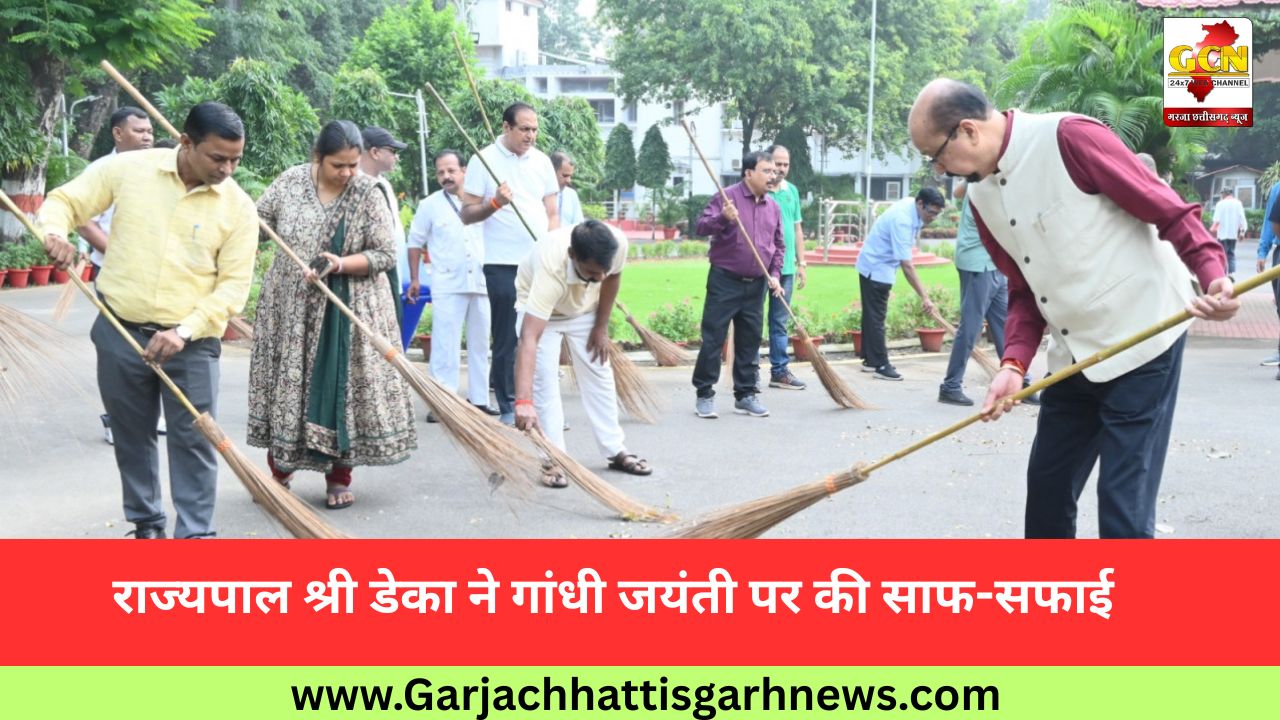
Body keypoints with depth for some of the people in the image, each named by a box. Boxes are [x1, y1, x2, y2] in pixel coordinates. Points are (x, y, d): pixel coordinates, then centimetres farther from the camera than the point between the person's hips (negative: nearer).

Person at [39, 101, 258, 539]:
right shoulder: (128, 169, -5)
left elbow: (234, 285, -7)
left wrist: (183, 331, -18)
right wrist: (55, 233, -19)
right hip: (119, 332, 2)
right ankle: (146, 525, 29)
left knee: (193, 438, -2)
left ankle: (196, 536, 7)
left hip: (191, 342, -1)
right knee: (132, 435, 13)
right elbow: (64, 201, 5)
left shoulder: (238, 207, -7)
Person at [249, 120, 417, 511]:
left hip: (350, 310, -2)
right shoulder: (289, 181, -3)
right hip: (290, 307, 2)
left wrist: (339, 264, -23)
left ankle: (339, 475, 15)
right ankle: (279, 468, 26)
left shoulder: (369, 193, -10)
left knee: (343, 386, 0)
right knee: (287, 381, 8)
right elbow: (257, 219, 13)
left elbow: (385, 254, -11)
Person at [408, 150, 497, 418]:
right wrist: (414, 279, 2)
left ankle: (479, 399, 17)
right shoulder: (429, 204, 2)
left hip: (481, 283, 3)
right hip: (447, 286, -3)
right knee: (445, 346, -6)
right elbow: (415, 244, 7)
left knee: (480, 344, 9)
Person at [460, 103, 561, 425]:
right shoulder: (484, 160, -2)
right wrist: (494, 203, -20)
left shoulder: (542, 161, 10)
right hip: (503, 264, -4)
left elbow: (552, 214, 13)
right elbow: (467, 214, -3)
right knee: (507, 338, 1)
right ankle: (508, 406, 8)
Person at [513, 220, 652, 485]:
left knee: (599, 374, 6)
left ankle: (616, 451, 17)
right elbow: (529, 337, -52)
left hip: (584, 307, 4)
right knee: (543, 379, -14)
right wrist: (523, 401, -61)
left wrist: (601, 327, -3)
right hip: (538, 306, -4)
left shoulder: (618, 243, -35)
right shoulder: (551, 267, -47)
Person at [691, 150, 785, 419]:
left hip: (756, 285, 5)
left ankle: (746, 395, 17)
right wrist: (723, 219, -31)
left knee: (749, 341, 9)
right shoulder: (726, 197, -6)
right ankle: (704, 395, 4)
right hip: (725, 281, -5)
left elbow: (779, 245, 17)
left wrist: (775, 274, 4)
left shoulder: (773, 206, 11)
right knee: (713, 338, -4)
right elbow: (701, 226, -13)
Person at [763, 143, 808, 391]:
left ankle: (780, 371, 16)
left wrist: (801, 263, 15)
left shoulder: (792, 191, 12)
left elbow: (797, 229, 17)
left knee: (780, 322, 10)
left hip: (786, 267, 6)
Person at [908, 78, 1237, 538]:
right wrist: (1014, 363, -6)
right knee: (1046, 488, 14)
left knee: (1123, 500, -7)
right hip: (1073, 354, 8)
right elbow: (1024, 291, 10)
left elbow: (1169, 211, -16)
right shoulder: (981, 198, 6)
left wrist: (1213, 273, -30)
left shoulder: (1069, 137, -18)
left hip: (1141, 340, -8)